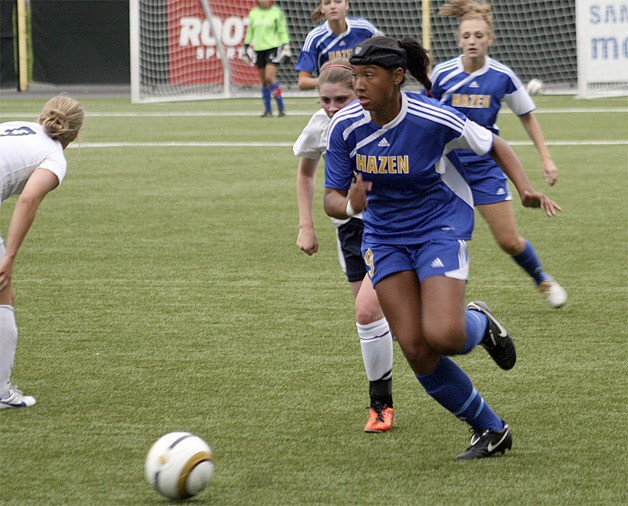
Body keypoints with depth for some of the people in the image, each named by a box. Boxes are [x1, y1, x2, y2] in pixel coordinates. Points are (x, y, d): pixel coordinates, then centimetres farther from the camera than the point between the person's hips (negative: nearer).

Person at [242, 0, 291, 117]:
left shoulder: (276, 13, -1)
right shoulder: (253, 13, 11)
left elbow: (283, 32, 2)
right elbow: (250, 32, 19)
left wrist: (286, 47, -4)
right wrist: (246, 48, 17)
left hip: (273, 47, -5)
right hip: (259, 49, 5)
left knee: (269, 77, -17)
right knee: (264, 81, 5)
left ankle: (281, 107, -8)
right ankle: (268, 110, 11)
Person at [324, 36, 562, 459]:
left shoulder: (434, 119, -21)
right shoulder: (345, 127, -12)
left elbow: (494, 145, -4)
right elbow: (332, 198, -5)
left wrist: (526, 189, -18)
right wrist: (349, 205, -29)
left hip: (440, 228, -4)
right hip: (384, 238, 4)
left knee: (443, 336, -24)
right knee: (416, 351, -6)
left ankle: (479, 323, 16)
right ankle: (491, 430, 14)